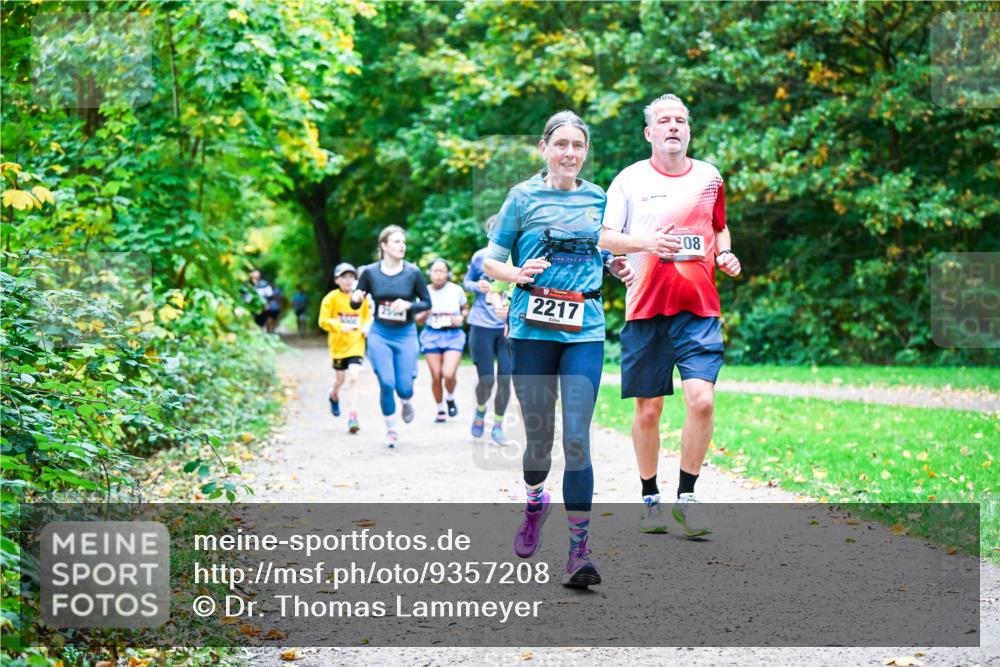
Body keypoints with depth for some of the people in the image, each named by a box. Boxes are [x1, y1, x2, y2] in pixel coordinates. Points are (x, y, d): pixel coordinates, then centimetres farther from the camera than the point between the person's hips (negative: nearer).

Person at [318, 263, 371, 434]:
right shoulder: (331, 298, -6)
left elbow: (367, 316, 15)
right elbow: (323, 321, -9)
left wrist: (366, 327, -5)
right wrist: (340, 326, -25)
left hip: (356, 344, 0)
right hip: (338, 344, 0)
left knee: (354, 377, -13)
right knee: (340, 378, 13)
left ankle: (353, 416, -11)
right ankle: (334, 396, 49)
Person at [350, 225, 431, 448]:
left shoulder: (413, 273, -7)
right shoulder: (370, 272, -6)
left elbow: (427, 303, -1)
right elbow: (355, 304, 2)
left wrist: (408, 305, -19)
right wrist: (356, 298, -21)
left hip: (406, 335, 0)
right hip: (380, 334, 0)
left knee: (404, 386, -2)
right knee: (387, 383, -8)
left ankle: (407, 402, 37)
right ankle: (391, 429, 13)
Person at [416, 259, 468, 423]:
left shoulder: (456, 290, -2)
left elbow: (465, 309, 14)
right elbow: (418, 320, 8)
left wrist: (461, 318, -7)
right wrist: (425, 313, -13)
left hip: (453, 335, -1)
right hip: (432, 335, 1)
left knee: (449, 374, -17)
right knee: (436, 377, 0)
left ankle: (450, 398, 15)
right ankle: (440, 409, 22)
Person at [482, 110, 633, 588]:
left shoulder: (599, 200, 10)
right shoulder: (523, 197, 2)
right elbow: (490, 261, 5)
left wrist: (622, 267, 2)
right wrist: (518, 274, -16)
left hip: (584, 332, 1)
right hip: (533, 329, -1)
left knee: (576, 438, -9)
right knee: (539, 435, 7)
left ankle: (579, 550, -7)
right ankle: (535, 501, 40)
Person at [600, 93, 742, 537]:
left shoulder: (709, 177, 12)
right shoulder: (630, 179, 3)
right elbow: (605, 237, 1)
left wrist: (725, 254, 6)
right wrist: (645, 241, -16)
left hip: (699, 308, 1)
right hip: (646, 308, -1)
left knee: (701, 399, -15)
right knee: (648, 410, 3)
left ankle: (686, 497, -2)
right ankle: (650, 499, 20)